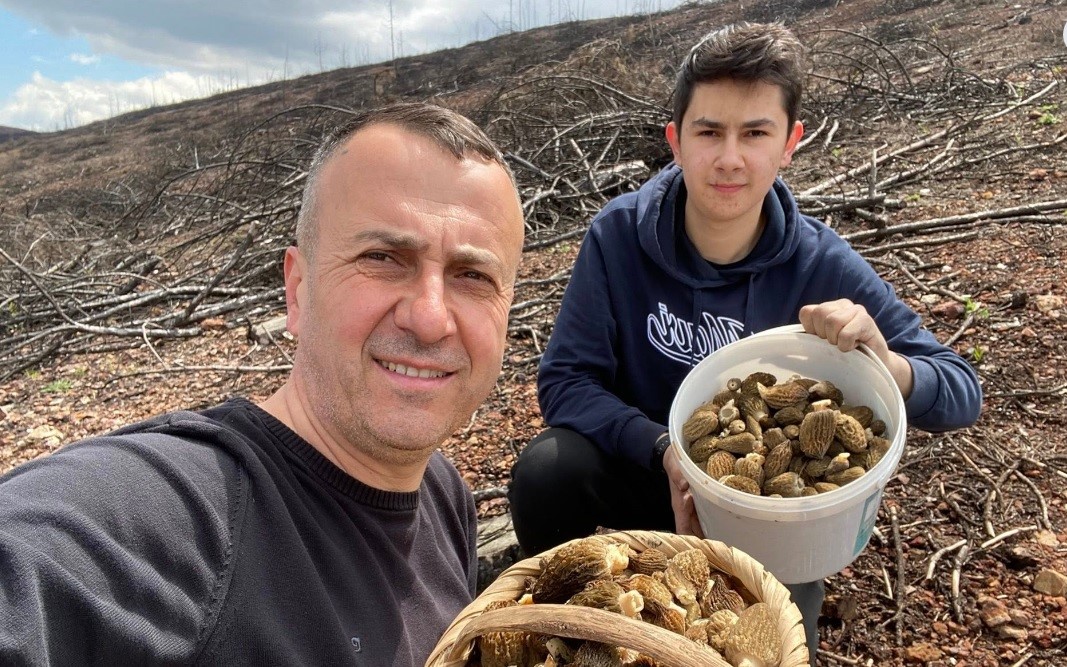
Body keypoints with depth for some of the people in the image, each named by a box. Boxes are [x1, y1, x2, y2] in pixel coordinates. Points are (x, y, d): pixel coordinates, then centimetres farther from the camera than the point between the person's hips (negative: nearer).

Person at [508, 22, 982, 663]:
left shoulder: (823, 267, -17)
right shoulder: (620, 235, -19)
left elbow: (962, 395, -13)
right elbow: (566, 378, -18)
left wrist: (884, 361, -37)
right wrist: (664, 450, -34)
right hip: (645, 465, 0)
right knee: (546, 470, -28)